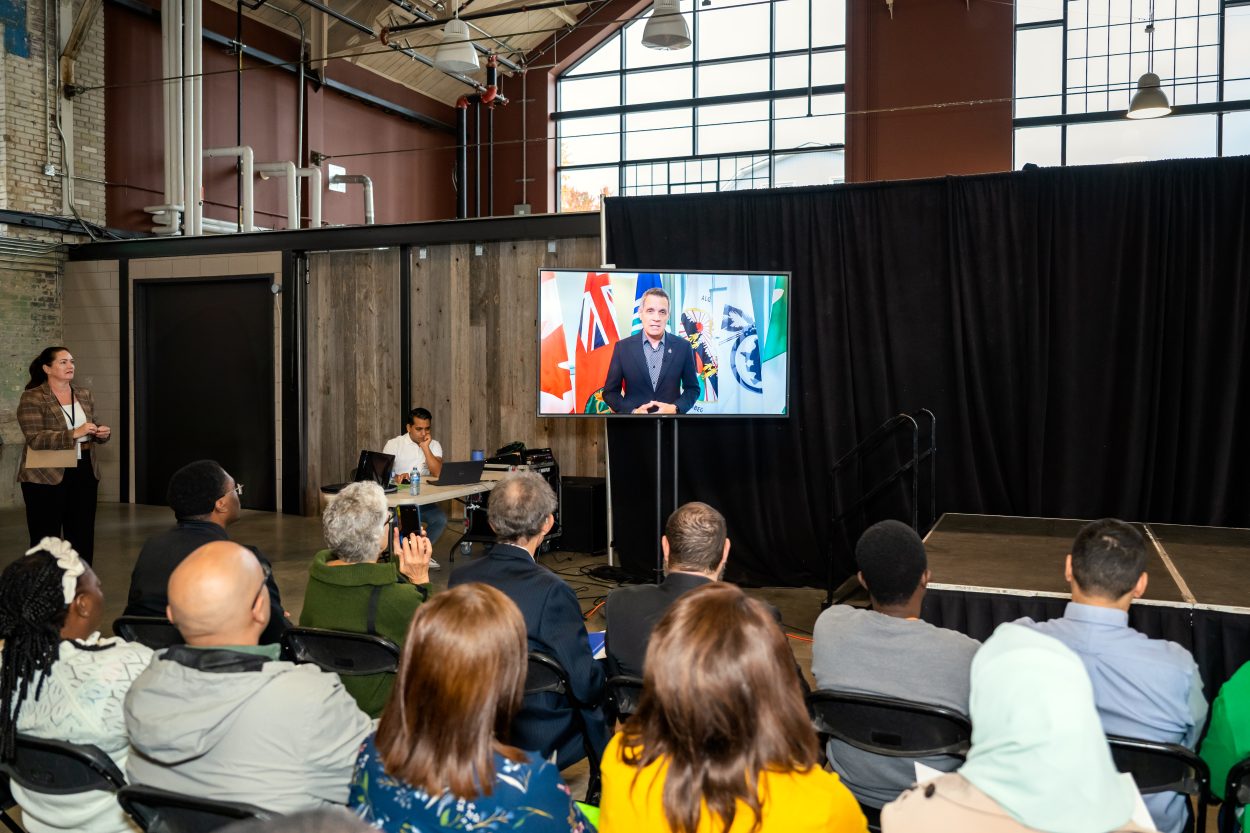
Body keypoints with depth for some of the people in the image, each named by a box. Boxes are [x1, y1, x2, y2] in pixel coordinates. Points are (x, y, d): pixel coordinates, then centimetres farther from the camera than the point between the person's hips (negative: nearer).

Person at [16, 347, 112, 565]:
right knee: (46, 538, 2)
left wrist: (102, 433, -4)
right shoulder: (32, 398, -7)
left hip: (84, 473, 5)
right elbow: (35, 439, -16)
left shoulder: (85, 395, 11)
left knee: (83, 535, 9)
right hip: (45, 475, -5)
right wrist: (74, 433, -24)